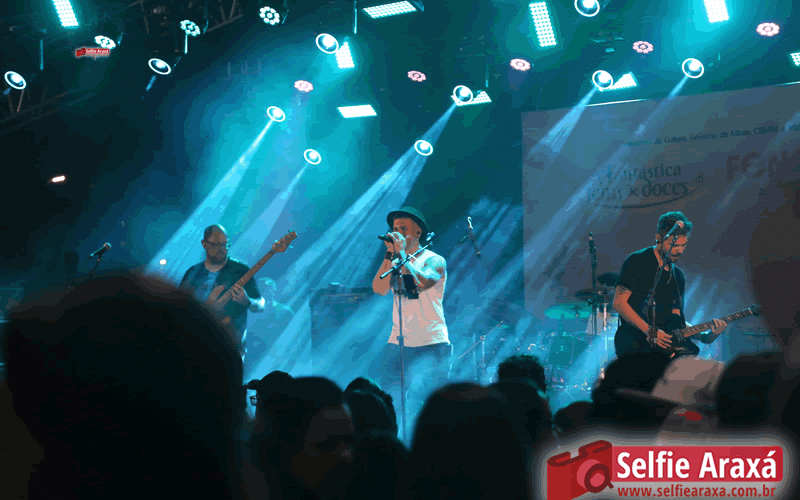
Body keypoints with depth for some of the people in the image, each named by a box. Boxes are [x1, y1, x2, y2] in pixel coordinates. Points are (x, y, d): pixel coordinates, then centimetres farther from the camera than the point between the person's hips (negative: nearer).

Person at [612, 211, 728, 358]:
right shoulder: (637, 262, -1)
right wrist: (649, 331, -16)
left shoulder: (678, 277, 20)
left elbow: (676, 319, 20)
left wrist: (705, 336, 2)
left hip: (664, 340, 7)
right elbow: (619, 302, -8)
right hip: (634, 340, -7)